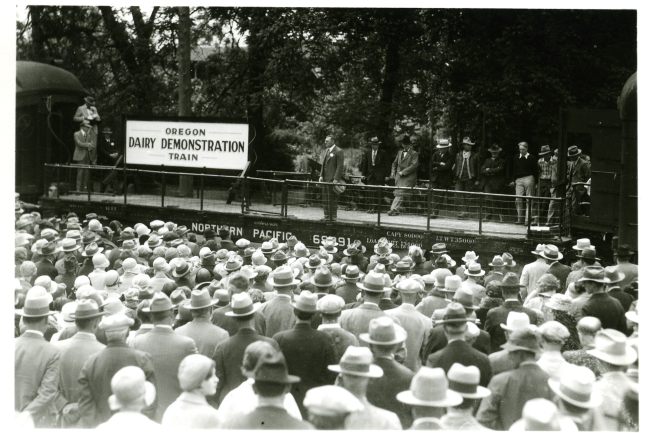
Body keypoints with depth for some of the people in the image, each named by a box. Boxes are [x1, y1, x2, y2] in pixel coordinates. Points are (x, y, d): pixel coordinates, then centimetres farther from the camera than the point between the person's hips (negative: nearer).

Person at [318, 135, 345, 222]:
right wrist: (321, 176, 9)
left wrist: (336, 179, -18)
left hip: (333, 179, -8)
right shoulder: (326, 150, 17)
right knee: (325, 199, 10)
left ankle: (333, 217, 2)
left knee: (333, 199, -5)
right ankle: (327, 217, 17)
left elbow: (340, 166, -13)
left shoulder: (339, 151, -9)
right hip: (325, 179, 8)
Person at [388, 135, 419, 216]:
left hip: (408, 177, -6)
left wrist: (403, 172, -16)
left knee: (400, 192, -16)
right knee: (398, 193, 3)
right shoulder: (399, 152, 18)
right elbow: (395, 163, 25)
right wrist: (393, 172, 8)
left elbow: (414, 165, -12)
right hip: (399, 176, 6)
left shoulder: (414, 154, -1)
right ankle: (398, 208, 13)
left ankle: (394, 209, -21)